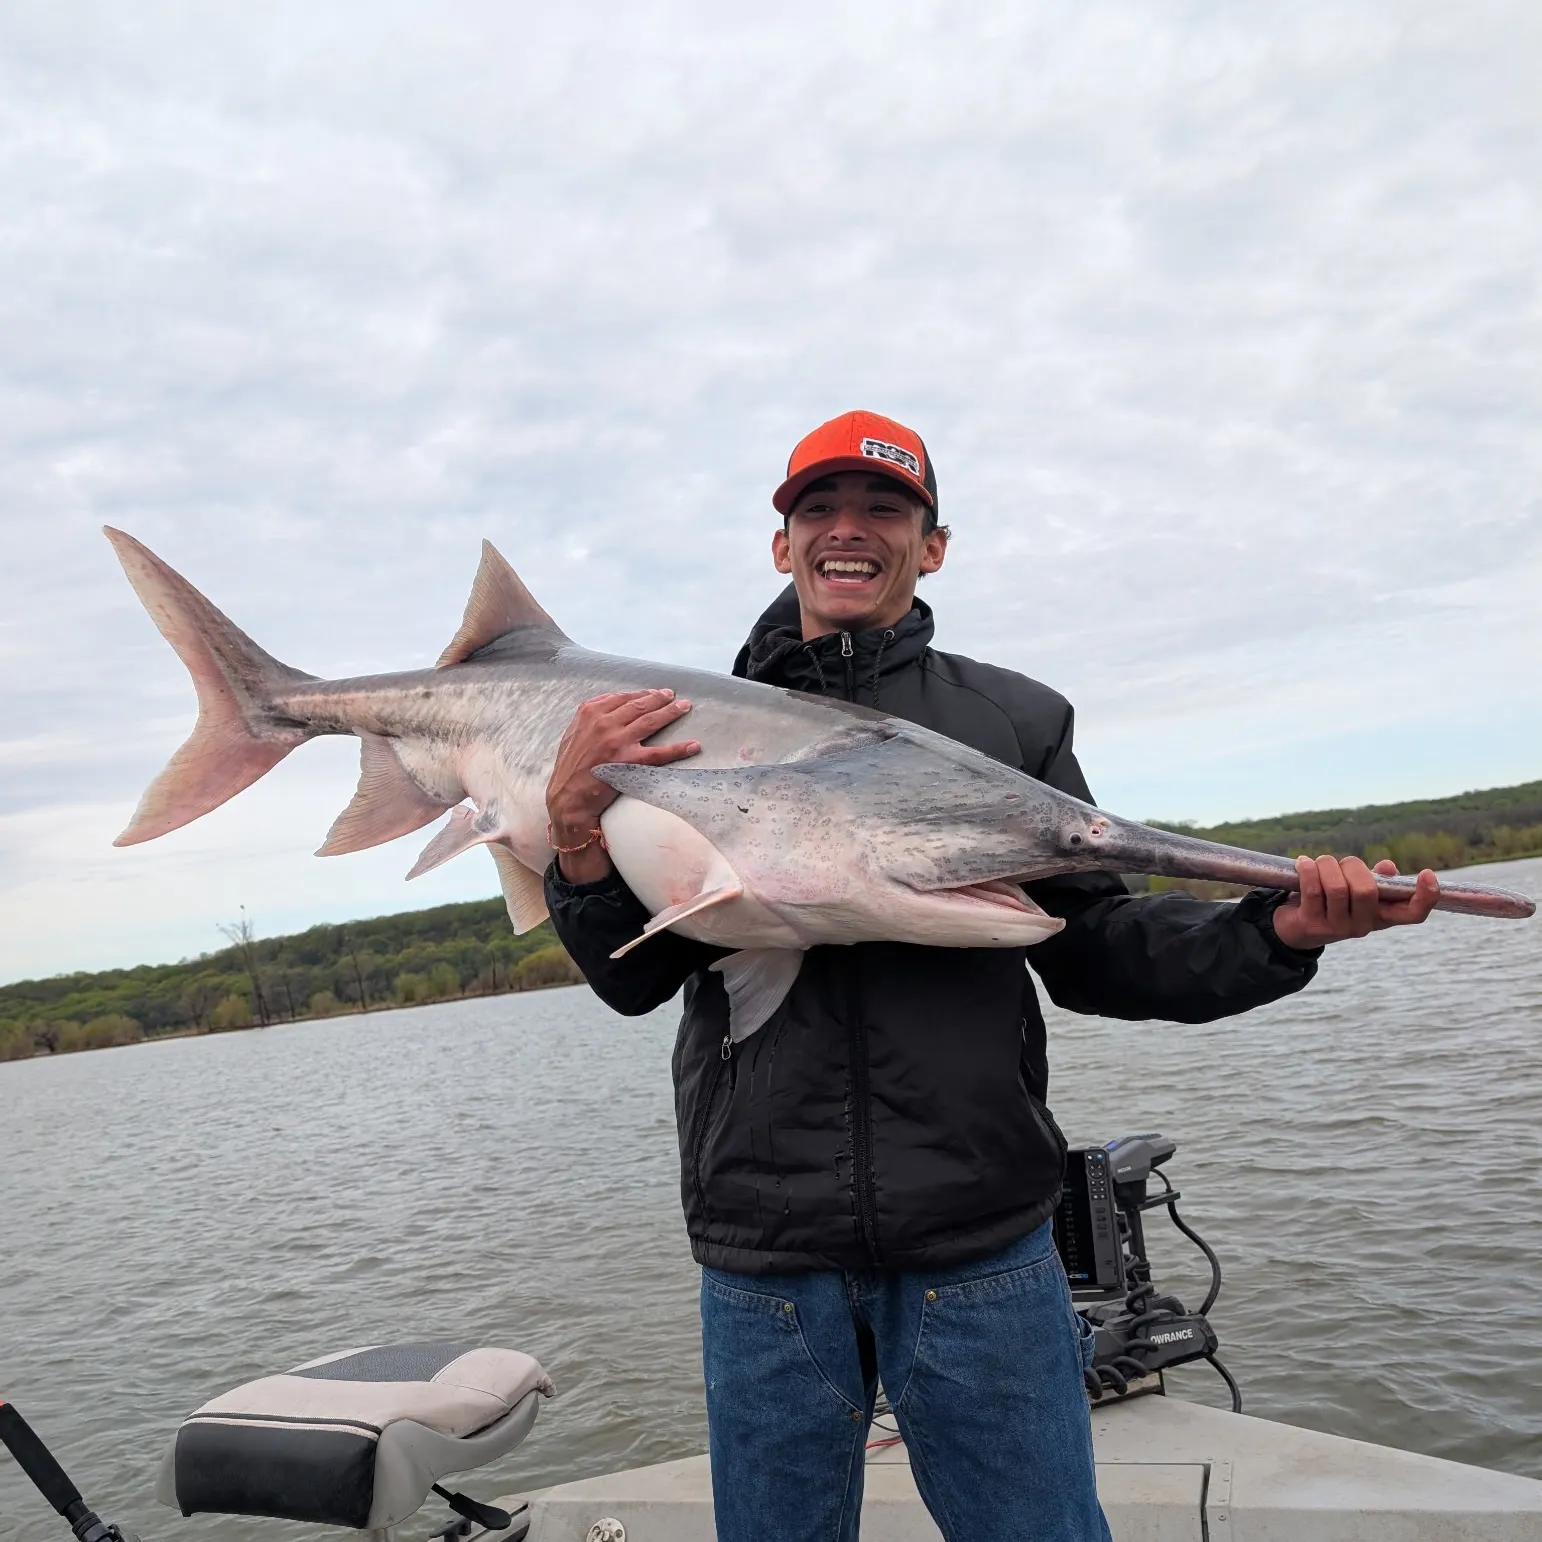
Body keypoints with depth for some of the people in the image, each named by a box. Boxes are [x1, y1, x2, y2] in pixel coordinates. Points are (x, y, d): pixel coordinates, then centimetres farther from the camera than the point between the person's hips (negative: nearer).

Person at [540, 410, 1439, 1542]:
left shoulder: (1016, 717, 7)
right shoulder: (697, 729, 6)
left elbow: (1092, 948, 4)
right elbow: (635, 980, 2)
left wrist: (1279, 933, -11)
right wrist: (577, 826, -14)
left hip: (982, 1244, 0)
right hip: (763, 1255, 1)